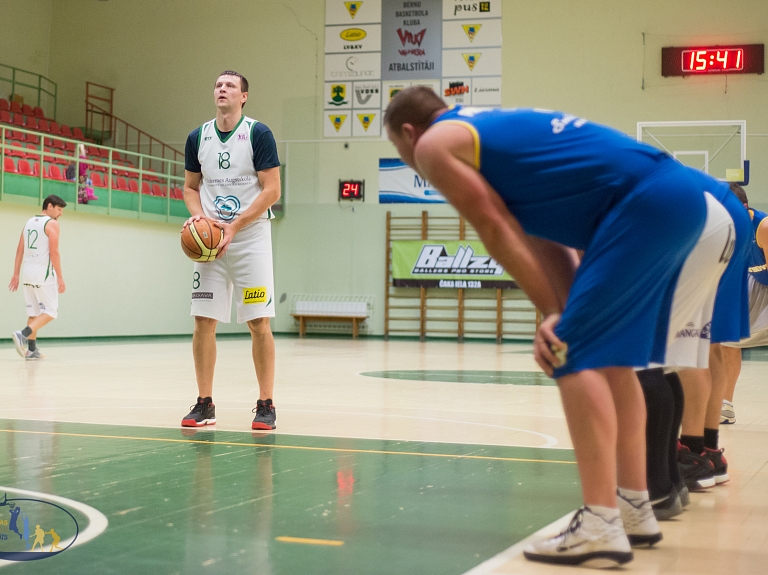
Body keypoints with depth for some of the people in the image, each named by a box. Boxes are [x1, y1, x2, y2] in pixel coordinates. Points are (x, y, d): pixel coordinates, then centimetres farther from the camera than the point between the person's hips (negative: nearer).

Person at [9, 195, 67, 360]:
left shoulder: (29, 222, 16)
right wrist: (60, 277, -14)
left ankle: (31, 350, 9)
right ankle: (22, 335, -21)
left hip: (28, 273, 8)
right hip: (43, 274, -8)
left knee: (34, 313, 13)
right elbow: (53, 252, -15)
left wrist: (16, 274, 13)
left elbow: (20, 250, 13)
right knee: (50, 312, -3)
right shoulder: (52, 224, -7)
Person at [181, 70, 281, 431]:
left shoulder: (258, 134, -5)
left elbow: (272, 190, -9)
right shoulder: (198, 137, 9)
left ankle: (266, 405, 3)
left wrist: (234, 227, -16)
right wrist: (198, 215, -4)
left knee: (258, 322, -5)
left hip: (251, 237, -4)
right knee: (203, 320, 1)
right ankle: (204, 404, 10)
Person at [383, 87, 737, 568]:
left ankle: (600, 528, -10)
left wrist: (552, 312, 2)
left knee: (577, 353, -8)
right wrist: (565, 312, 6)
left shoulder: (435, 144, 4)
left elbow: (498, 232, -2)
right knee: (611, 353, 17)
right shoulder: (488, 128, 29)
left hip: (644, 201, -9)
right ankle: (636, 509, 22)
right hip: (680, 194, 10)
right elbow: (540, 233, 17)